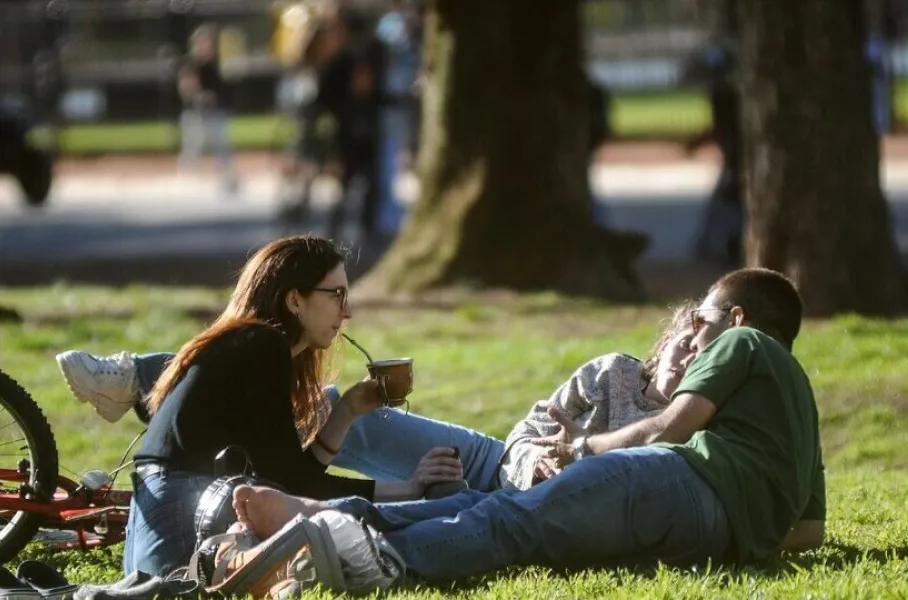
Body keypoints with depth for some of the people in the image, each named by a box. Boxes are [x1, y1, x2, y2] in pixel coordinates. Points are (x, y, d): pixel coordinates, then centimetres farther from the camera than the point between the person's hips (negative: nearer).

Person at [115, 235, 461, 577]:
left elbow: (291, 478, 17)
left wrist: (347, 410, 13)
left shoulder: (247, 344, 22)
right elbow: (293, 483, -10)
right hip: (184, 535, -10)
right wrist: (404, 489, -8)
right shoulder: (263, 347, -6)